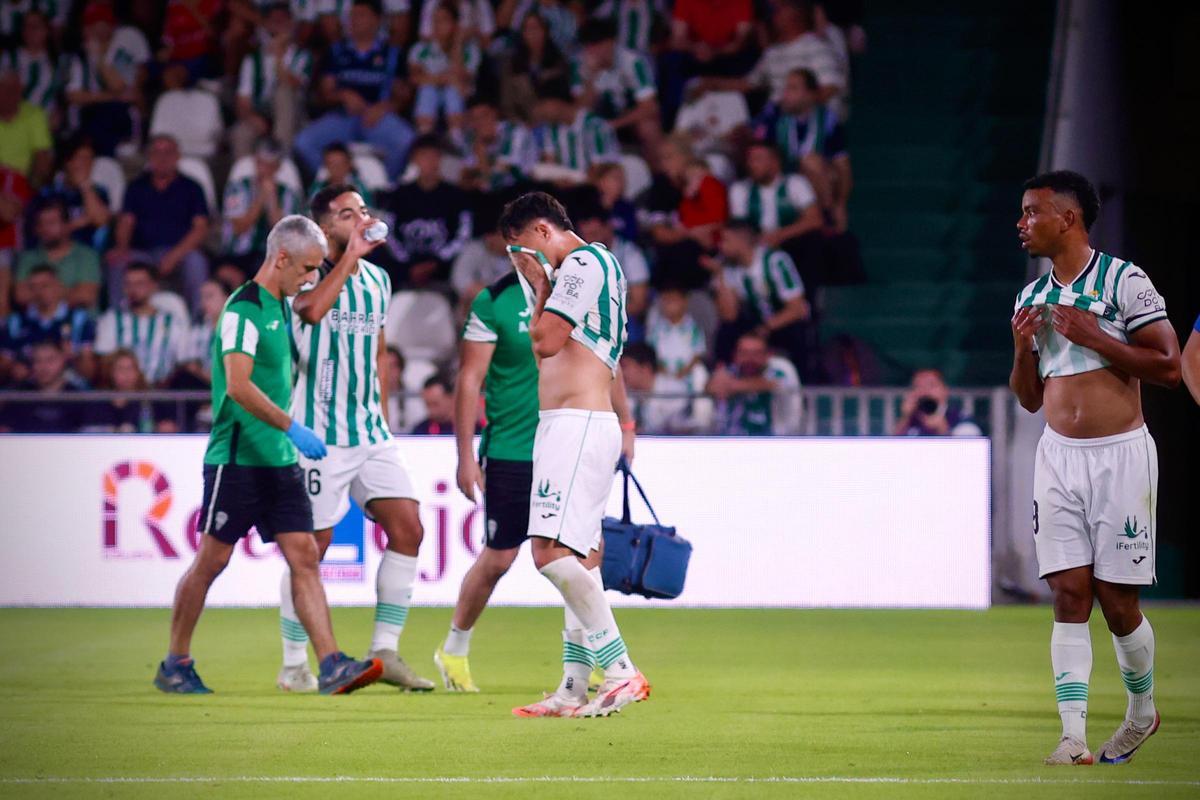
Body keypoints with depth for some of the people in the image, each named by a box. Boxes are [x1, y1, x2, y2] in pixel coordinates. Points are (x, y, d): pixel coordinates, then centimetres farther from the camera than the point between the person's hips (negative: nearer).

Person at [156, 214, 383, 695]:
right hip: (236, 458, -8)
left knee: (304, 557, -2)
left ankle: (332, 667, -9)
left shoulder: (280, 307, 15)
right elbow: (238, 385, -25)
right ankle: (175, 665, 13)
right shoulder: (244, 309, -14)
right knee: (212, 561, 0)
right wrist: (293, 428, -27)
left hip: (279, 460, 8)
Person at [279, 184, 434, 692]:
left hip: (370, 432, 6)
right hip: (319, 434, -6)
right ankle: (294, 666, 8)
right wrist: (351, 255, -25)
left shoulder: (377, 279, 13)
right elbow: (312, 309, -32)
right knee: (312, 545, -3)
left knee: (407, 529, -4)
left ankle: (384, 653, 3)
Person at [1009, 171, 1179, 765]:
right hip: (1058, 456, 5)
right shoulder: (1031, 298, 13)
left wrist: (1095, 338, -15)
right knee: (1069, 594, -4)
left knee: (1116, 599, -2)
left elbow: (1170, 367, -9)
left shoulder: (1124, 281, -5)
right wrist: (1022, 348, 0)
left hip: (1120, 455, -5)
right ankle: (1073, 737, -9)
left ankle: (1142, 711, 22)